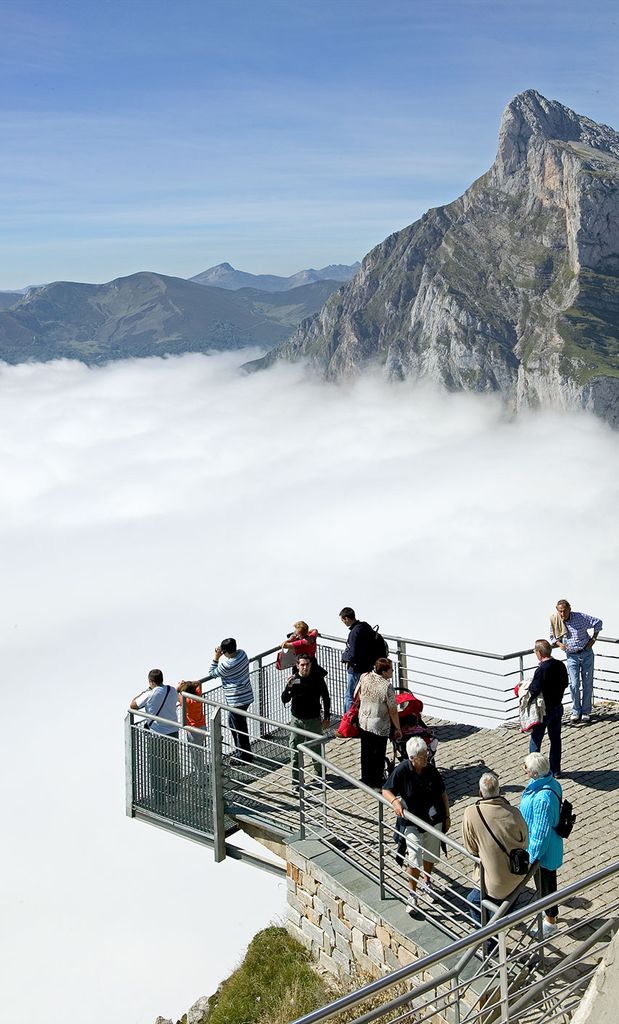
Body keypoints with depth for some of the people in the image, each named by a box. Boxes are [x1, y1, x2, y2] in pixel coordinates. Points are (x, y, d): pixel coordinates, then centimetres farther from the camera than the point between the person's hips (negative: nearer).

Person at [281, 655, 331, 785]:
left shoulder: (317, 679, -7)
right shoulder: (294, 680, -6)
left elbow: (326, 698, 3)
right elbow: (284, 700, -10)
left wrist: (327, 717, 2)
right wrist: (288, 686, -26)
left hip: (314, 720, -1)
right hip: (296, 720, 1)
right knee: (295, 751, 1)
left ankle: (319, 772, 36)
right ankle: (296, 780, 10)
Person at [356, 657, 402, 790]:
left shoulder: (365, 677, -9)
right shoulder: (387, 686, -25)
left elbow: (356, 695, 6)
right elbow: (393, 711, -19)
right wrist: (398, 728, -6)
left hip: (363, 723, 6)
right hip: (380, 727, -5)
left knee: (366, 753, 20)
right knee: (379, 756, 11)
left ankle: (366, 780, 33)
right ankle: (377, 784, 21)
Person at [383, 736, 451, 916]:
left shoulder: (431, 770, -9)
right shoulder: (402, 770, -18)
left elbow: (442, 794, 4)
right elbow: (386, 791, -11)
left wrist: (447, 816, 7)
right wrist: (394, 801, -32)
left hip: (434, 820, 3)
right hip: (413, 822, -3)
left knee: (430, 856, 19)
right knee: (414, 860, -9)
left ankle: (426, 880, 47)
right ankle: (412, 895, 9)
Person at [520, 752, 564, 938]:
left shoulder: (542, 798, -39)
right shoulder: (550, 782, -9)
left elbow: (541, 831, -29)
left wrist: (533, 855, -16)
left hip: (543, 848, -9)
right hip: (551, 843, 9)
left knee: (546, 882, 14)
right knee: (547, 880, 28)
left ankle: (550, 922, 35)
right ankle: (551, 911, 50)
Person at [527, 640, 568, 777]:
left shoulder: (541, 670, -25)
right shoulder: (560, 665, -3)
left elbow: (534, 692, -24)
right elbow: (565, 684, 9)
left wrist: (529, 685, -5)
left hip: (544, 710, -6)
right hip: (558, 708, 6)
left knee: (535, 739, 11)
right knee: (555, 739, 16)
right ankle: (556, 770, 24)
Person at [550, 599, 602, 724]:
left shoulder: (580, 617, -13)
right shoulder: (555, 622, -6)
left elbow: (598, 622, -1)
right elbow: (552, 638, 11)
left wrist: (593, 639, -4)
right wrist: (559, 643, -9)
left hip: (586, 654, -1)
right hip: (572, 656, 1)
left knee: (587, 684, 5)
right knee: (574, 685, -4)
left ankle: (586, 712, 15)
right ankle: (576, 713, 10)